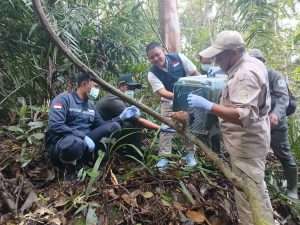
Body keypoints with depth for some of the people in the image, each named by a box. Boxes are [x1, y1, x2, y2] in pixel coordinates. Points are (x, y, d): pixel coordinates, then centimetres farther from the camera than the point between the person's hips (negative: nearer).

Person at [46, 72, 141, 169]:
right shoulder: (63, 98, -7)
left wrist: (121, 117, 1)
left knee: (114, 126, -10)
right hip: (61, 144, -5)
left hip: (84, 140, 6)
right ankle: (67, 160, -8)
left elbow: (102, 125, 12)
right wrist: (83, 136, -26)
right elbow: (55, 125, -20)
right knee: (75, 143, -43)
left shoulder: (90, 105, 14)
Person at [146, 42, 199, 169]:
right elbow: (162, 92, -30)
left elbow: (195, 74, -9)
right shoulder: (152, 74, -19)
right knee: (166, 128, -6)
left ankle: (190, 154, 22)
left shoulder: (179, 58, -18)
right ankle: (164, 156, 6)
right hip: (169, 101, 0)